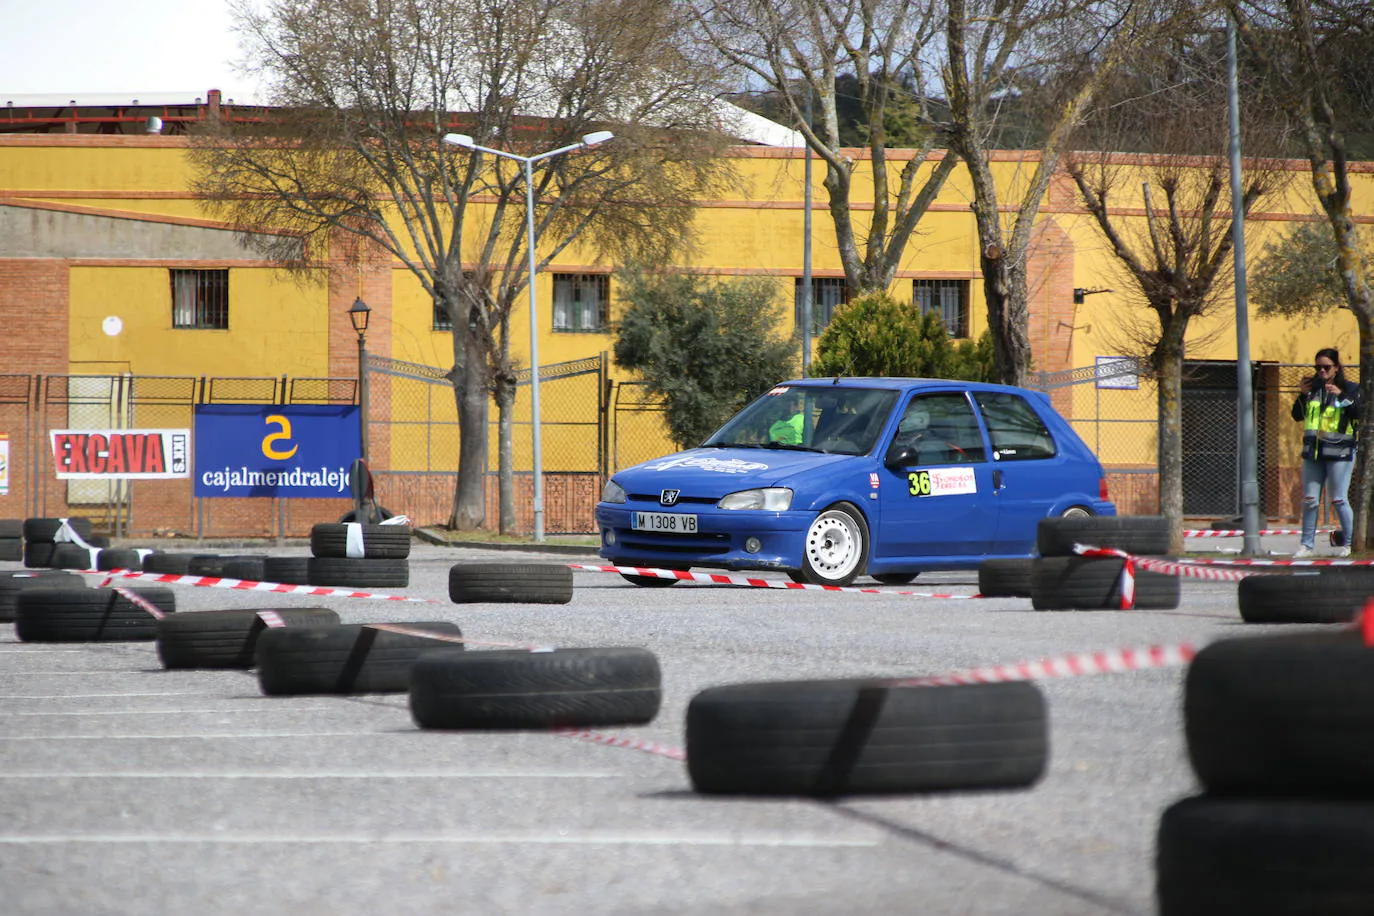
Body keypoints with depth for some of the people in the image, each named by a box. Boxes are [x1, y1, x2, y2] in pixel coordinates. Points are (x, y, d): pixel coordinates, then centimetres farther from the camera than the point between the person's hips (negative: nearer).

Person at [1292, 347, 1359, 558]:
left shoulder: (1350, 388, 0)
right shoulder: (1313, 388, 12)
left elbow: (1359, 413, -13)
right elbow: (1297, 415, 14)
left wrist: (1341, 395, -21)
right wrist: (1303, 395, -1)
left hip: (1339, 452, -5)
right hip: (1313, 452, 5)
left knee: (1338, 500, -4)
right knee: (1309, 500, 4)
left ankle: (1349, 544, 7)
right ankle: (1307, 544, 10)